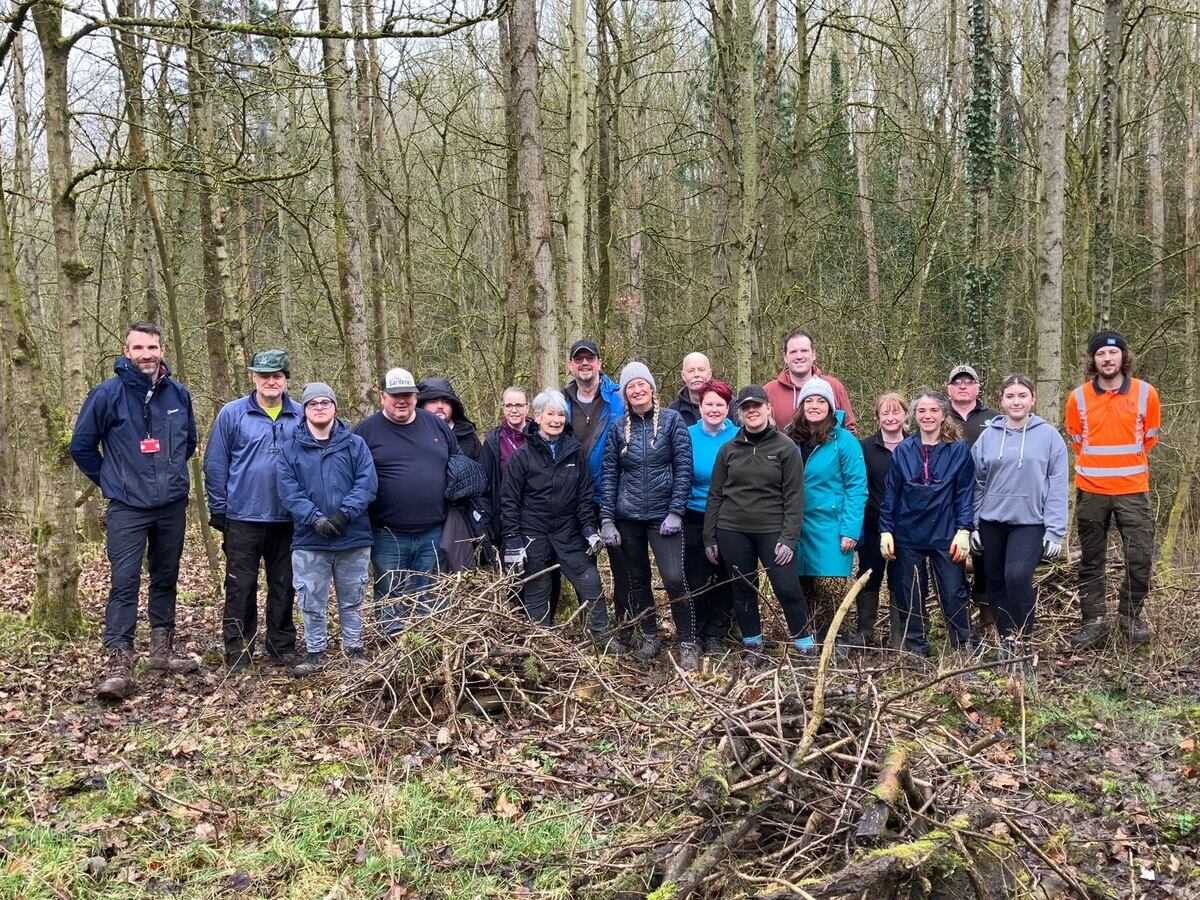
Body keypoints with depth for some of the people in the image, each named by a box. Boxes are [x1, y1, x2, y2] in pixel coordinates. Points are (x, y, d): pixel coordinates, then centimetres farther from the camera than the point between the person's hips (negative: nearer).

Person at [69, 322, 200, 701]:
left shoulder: (179, 394, 2)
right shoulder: (108, 393, -8)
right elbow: (82, 446, 1)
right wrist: (111, 481, 6)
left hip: (173, 506, 4)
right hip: (128, 508, -4)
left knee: (166, 579, 12)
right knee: (124, 583, -8)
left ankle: (162, 651, 24)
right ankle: (119, 665, -7)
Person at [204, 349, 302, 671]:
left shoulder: (301, 416, 3)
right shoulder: (232, 414, -2)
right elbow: (215, 464, -1)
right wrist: (218, 511, -3)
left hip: (287, 520, 2)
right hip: (243, 518, -2)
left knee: (284, 587, 11)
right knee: (240, 588, 5)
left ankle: (282, 648, 23)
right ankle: (238, 652, 14)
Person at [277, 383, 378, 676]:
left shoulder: (355, 444, 3)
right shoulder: (290, 448, 2)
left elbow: (367, 484, -6)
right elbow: (289, 491, -6)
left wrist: (344, 514, -18)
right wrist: (315, 519, -19)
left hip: (353, 538, 0)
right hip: (309, 540, 0)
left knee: (352, 599, 12)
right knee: (312, 602, 7)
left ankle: (354, 648, 25)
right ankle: (315, 653, 20)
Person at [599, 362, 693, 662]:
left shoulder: (672, 420, -2)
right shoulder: (619, 428, 6)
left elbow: (683, 467, -5)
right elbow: (608, 475, 5)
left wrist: (675, 512, -12)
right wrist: (607, 519, -2)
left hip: (663, 514, -3)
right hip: (628, 517, 3)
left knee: (674, 578, -12)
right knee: (638, 579, 11)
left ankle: (688, 642, 2)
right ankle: (649, 636, 26)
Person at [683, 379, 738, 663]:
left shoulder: (738, 438, -3)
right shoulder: (689, 436, -3)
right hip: (696, 520, -1)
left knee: (726, 580, 9)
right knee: (696, 583, 0)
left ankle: (715, 637, 24)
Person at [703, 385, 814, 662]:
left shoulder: (786, 447, -1)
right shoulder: (729, 450, 7)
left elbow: (794, 497, -4)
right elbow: (715, 495, 10)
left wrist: (789, 538, -11)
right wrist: (709, 538, 8)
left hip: (772, 532, -3)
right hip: (733, 532, 3)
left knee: (788, 588, -6)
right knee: (743, 590, 9)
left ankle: (806, 646, 9)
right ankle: (753, 646, 23)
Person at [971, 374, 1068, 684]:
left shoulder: (1048, 436, -2)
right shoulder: (988, 436, 6)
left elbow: (1057, 486, -3)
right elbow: (978, 484, 10)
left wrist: (1055, 531, -7)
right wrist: (974, 525, 8)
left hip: (1030, 522, -4)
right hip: (992, 521, 4)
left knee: (1018, 575, -22)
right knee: (996, 584, 8)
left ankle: (1024, 647, -8)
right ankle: (1007, 644, 23)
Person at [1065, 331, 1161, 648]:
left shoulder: (1145, 393, -2)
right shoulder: (1078, 397, -1)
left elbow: (1150, 437, 11)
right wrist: (1097, 464, 11)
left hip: (1133, 490, 0)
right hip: (1091, 491, 1)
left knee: (1140, 557, -2)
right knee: (1091, 560, 7)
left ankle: (1130, 616, 17)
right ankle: (1094, 621, 16)